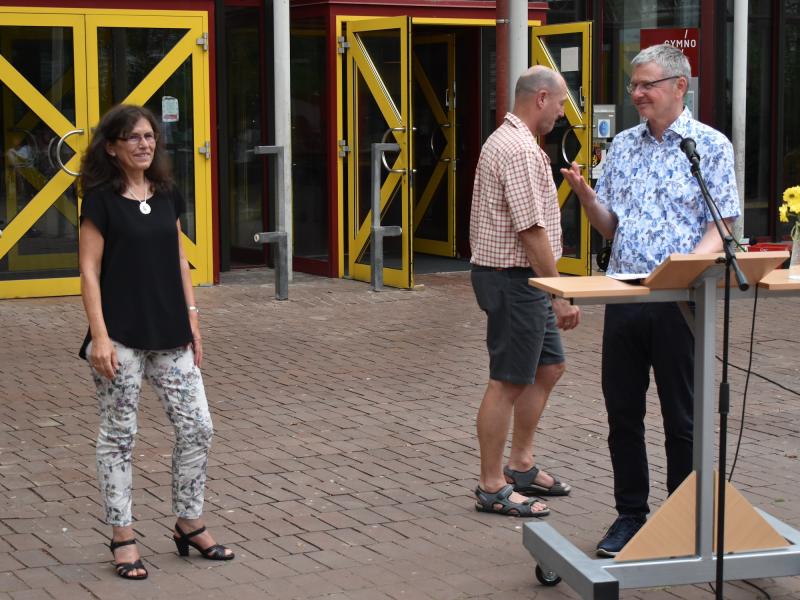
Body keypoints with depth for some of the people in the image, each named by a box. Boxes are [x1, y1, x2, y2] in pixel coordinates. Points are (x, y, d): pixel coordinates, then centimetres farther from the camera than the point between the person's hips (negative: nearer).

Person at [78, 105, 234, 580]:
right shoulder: (101, 199, -7)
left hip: (170, 335, 5)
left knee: (197, 428, 4)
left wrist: (192, 319, 9)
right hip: (122, 336, -5)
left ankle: (190, 525, 20)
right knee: (119, 435, 3)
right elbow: (89, 270, -9)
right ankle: (123, 536, 14)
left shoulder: (168, 194, 9)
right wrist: (99, 336, -15)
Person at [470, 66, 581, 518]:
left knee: (549, 367, 18)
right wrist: (561, 295, -21)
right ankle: (492, 487, 4)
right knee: (509, 380, -4)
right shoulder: (520, 150, -20)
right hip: (514, 278, -11)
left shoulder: (508, 141, 15)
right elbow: (531, 230, -24)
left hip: (524, 281, 11)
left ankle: (521, 465, 26)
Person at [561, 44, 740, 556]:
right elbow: (610, 227, 14)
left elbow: (721, 226, -7)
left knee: (682, 417, 4)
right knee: (623, 412, 9)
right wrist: (584, 192, -5)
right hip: (623, 296, 5)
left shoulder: (711, 146, -2)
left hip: (678, 301, -5)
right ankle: (631, 514, 22)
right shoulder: (622, 147, 12)